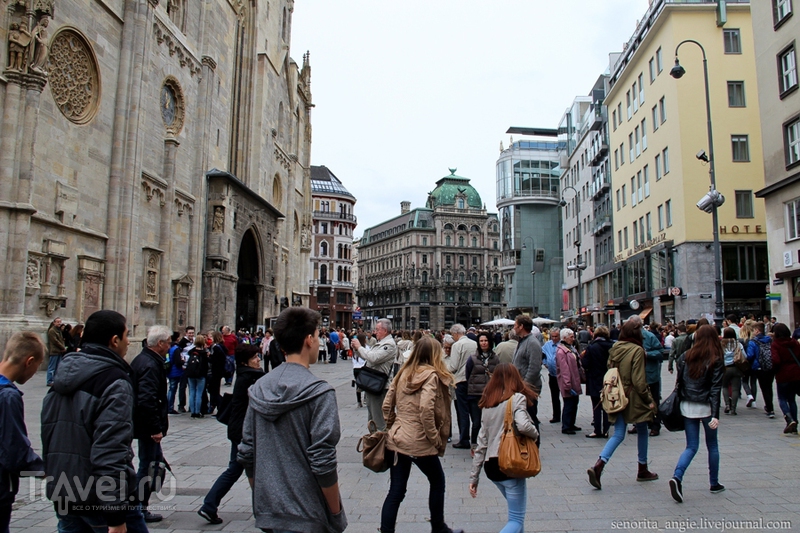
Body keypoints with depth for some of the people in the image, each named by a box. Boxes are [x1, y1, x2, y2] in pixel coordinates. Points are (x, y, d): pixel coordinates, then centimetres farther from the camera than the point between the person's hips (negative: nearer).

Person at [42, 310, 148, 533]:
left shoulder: (63, 378, 9)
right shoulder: (114, 383, -18)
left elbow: (49, 436, 16)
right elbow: (111, 450, -25)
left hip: (62, 494, 8)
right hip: (102, 498, -8)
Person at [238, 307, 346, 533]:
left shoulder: (259, 388, 1)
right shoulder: (318, 392, -18)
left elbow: (246, 454, 5)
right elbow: (323, 463, -20)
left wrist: (261, 496, 18)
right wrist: (336, 513, -7)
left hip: (266, 513, 6)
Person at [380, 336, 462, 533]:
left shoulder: (403, 373, 8)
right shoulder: (431, 375, -11)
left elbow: (387, 405, 9)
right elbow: (425, 410, -23)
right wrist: (436, 439, -14)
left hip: (396, 440, 6)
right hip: (419, 443, -5)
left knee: (396, 491, 10)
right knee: (437, 481, 18)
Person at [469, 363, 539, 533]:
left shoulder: (488, 403, 11)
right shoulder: (517, 398, -6)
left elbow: (481, 443, 10)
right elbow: (523, 426, -25)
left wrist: (474, 477, 13)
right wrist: (536, 434, -2)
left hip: (491, 466, 6)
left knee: (516, 514, 25)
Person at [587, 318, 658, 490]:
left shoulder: (615, 348, 5)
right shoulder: (637, 350, -14)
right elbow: (638, 380, -16)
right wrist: (649, 400, -7)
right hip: (633, 397, -5)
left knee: (618, 435, 7)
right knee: (642, 431, 16)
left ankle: (598, 466, -12)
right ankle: (643, 471, 29)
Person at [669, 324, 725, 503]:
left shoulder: (685, 357, 1)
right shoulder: (715, 361, -8)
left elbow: (679, 382, 3)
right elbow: (715, 389, -13)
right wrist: (715, 415, -16)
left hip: (687, 407, 2)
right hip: (706, 407, -2)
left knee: (691, 446, 7)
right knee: (712, 446, 17)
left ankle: (677, 477, -14)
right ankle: (714, 483, 28)